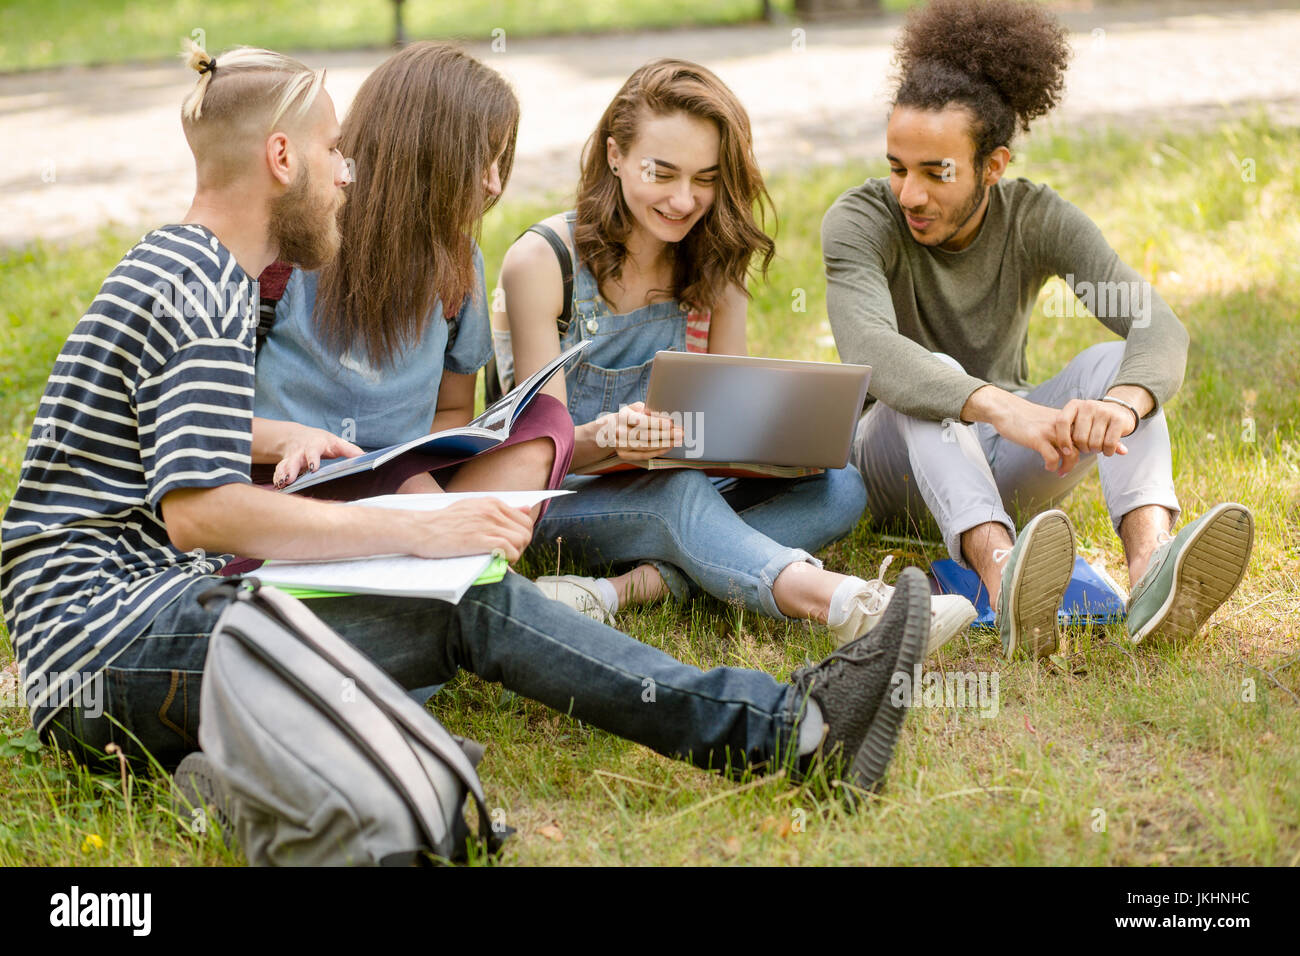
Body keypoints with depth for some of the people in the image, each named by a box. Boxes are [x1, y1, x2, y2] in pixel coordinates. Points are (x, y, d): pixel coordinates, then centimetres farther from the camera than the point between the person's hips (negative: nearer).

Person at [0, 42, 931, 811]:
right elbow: (197, 510, -24)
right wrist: (422, 530, -25)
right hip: (103, 638, -10)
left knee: (467, 586, -4)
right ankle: (786, 726, -27)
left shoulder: (183, 264, 21)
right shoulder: (204, 289, -13)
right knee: (469, 601, -23)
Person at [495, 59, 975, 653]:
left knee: (838, 487, -20)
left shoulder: (711, 265, 3)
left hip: (681, 485, 5)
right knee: (677, 491, -38)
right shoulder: (542, 261, -13)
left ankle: (634, 588, -37)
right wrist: (606, 438, -39)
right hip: (564, 497, -5)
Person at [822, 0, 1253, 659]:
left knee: (1110, 362, -25)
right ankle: (1004, 580, -61)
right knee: (933, 376, -35)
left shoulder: (1039, 221, -12)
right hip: (899, 453, -2)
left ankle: (1152, 570, -52)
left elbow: (1158, 327, -26)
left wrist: (1123, 404, -50)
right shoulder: (859, 222, -20)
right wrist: (1003, 408, -56)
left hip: (1003, 458, 3)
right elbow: (869, 352, -40)